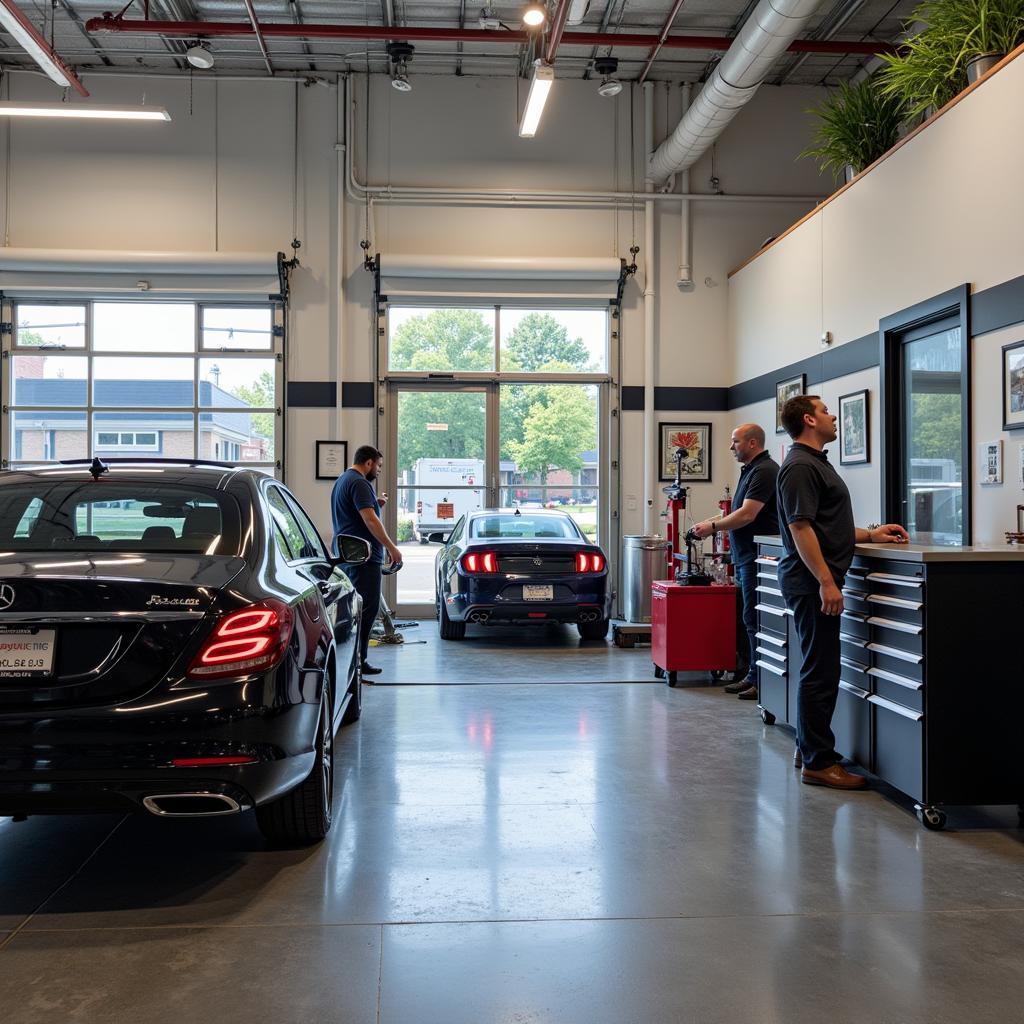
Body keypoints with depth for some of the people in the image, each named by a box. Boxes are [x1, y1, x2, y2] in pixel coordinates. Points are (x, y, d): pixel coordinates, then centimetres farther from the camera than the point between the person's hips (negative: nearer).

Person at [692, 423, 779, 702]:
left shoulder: (764, 470, -14)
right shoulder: (750, 470, 18)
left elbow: (746, 515, -21)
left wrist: (713, 527, -11)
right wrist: (715, 522, 13)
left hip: (757, 557, -11)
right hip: (745, 556, 11)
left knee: (755, 619, -7)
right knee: (751, 619, 13)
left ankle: (761, 681, -2)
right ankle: (753, 676, 19)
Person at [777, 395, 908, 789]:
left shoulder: (816, 462, 19)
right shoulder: (800, 466, -14)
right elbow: (800, 527, -22)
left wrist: (871, 535, 20)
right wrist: (826, 582, -25)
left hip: (819, 580, 11)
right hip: (813, 581, -11)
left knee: (819, 668, 16)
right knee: (821, 671, -7)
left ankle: (809, 747, 25)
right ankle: (818, 762, 0)